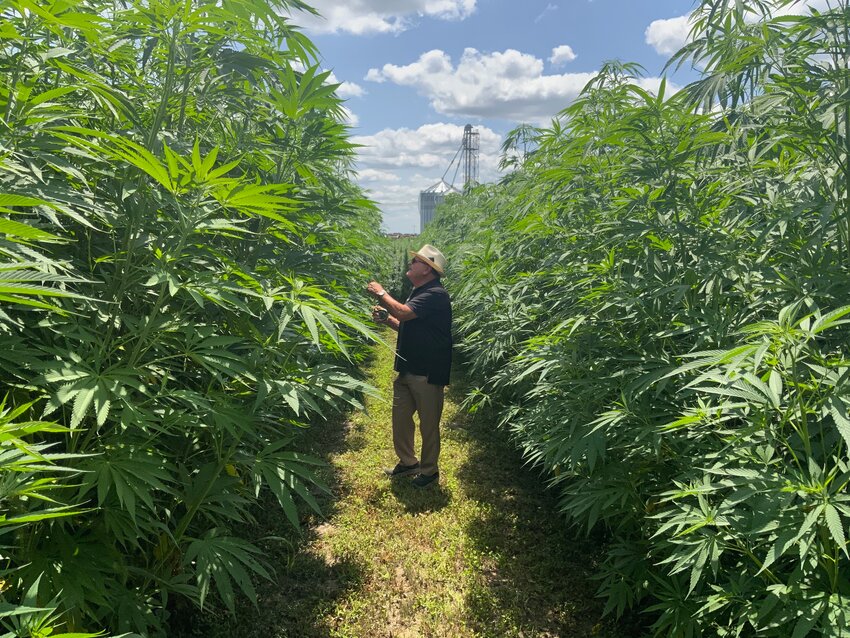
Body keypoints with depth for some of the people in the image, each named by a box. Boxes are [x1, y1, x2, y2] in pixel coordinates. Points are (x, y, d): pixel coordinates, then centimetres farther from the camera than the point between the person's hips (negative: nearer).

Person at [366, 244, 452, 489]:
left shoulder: (435, 294, -19)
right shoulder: (418, 292, 12)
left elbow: (403, 312, -30)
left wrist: (381, 293, -14)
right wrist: (385, 318, 3)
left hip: (428, 373, -9)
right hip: (407, 368, 9)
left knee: (428, 424, 6)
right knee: (400, 416, 16)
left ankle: (429, 470, 23)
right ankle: (407, 462, 33)